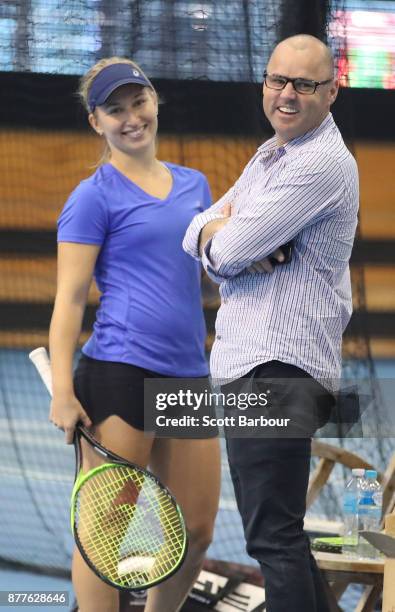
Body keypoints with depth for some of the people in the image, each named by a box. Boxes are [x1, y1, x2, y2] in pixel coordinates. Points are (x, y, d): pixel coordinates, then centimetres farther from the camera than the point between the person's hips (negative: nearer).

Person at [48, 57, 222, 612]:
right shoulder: (94, 197, -2)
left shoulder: (194, 185, 17)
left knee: (196, 531, 8)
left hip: (188, 376, 7)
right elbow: (70, 297, -7)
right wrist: (62, 392, -15)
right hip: (119, 375, -7)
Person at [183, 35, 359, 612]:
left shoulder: (322, 164, -15)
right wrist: (222, 231, -9)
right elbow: (196, 234, 14)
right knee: (279, 529, 17)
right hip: (250, 366, 10)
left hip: (278, 370, -10)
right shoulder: (269, 155, 18)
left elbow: (228, 251, -18)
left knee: (273, 537, -11)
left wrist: (216, 234, 5)